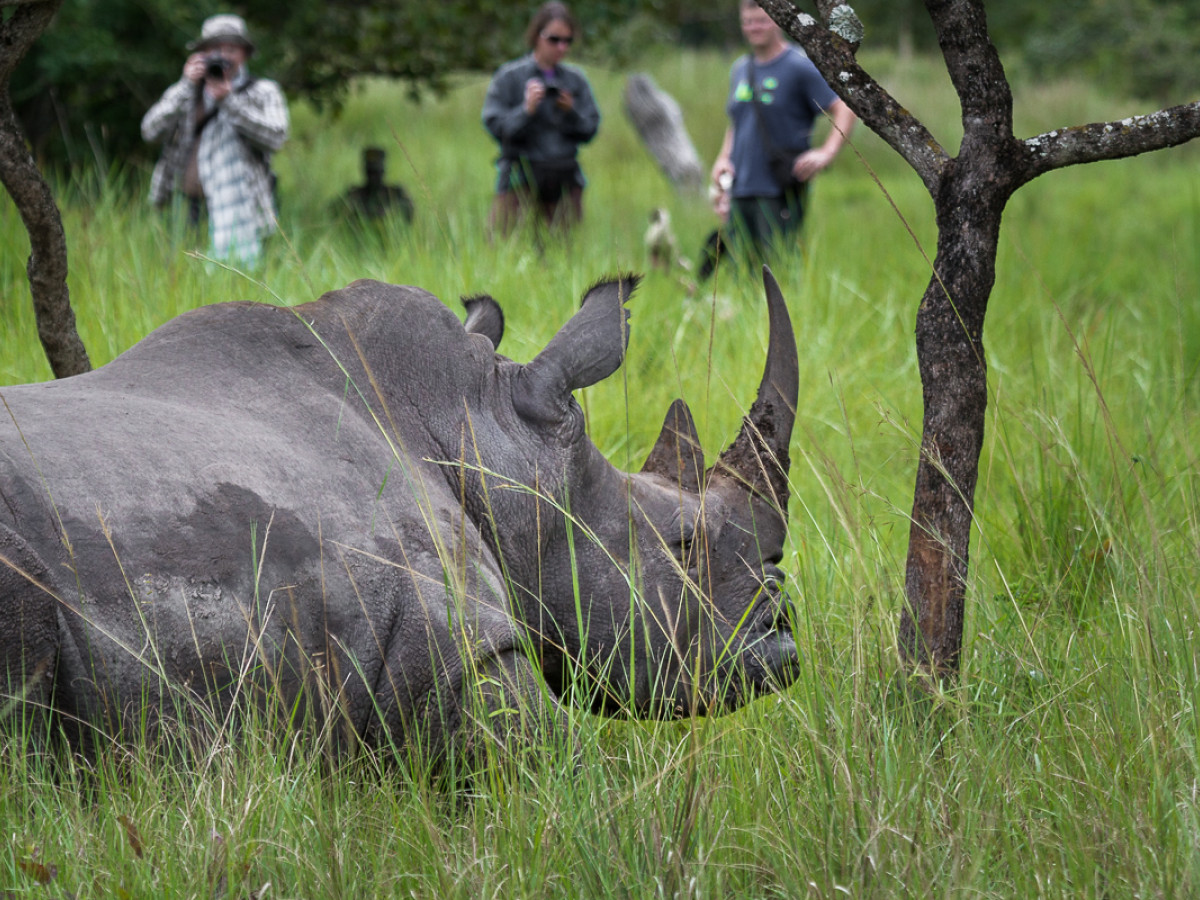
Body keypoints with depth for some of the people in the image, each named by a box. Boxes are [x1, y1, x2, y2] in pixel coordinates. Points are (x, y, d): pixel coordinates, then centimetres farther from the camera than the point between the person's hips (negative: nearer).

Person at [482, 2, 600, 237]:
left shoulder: (575, 80, 11)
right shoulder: (509, 76, 1)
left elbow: (590, 130, 9)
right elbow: (495, 126, -6)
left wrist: (571, 113, -10)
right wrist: (526, 110, -20)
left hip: (565, 180, 3)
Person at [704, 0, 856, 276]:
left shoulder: (799, 66, -4)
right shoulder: (740, 70, 17)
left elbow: (845, 109, -7)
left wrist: (827, 152, -20)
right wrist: (723, 158, 12)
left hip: (780, 192, -7)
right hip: (740, 192, 7)